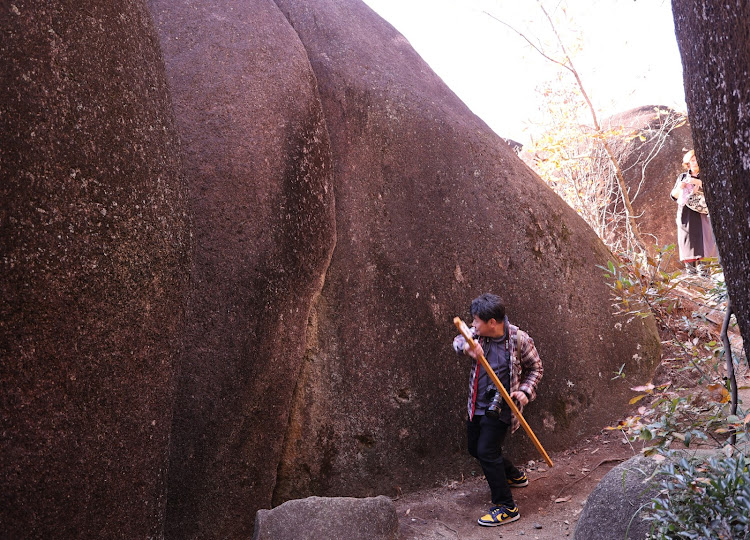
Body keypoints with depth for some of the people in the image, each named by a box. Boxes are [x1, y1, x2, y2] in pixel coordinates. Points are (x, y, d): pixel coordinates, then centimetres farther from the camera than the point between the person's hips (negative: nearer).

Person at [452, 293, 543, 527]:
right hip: (477, 405, 7)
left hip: (500, 408, -7)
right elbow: (458, 341, -12)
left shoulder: (519, 339, -15)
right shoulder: (479, 333, -3)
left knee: (487, 451, -14)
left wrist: (525, 390, -16)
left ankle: (506, 507, -2)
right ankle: (514, 476, 44)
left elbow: (536, 368, -2)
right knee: (475, 448, 20)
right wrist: (466, 345, -35)